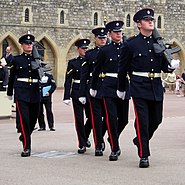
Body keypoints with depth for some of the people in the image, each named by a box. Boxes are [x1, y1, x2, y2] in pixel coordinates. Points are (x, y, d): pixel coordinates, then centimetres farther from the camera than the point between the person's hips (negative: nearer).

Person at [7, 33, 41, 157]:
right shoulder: (16, 60, 4)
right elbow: (12, 77, 13)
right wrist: (10, 93, 18)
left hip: (35, 92, 3)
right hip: (21, 92, -3)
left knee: (33, 118, 12)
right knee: (24, 119, -12)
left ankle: (25, 136, 41)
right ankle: (27, 147, -11)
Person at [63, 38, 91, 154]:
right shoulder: (73, 63, 3)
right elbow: (68, 81, -1)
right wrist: (67, 97, -9)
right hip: (77, 93, -2)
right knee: (79, 119, -1)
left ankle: (85, 137, 27)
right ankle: (82, 145, 5)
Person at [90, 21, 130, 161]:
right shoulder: (104, 50, 2)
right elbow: (97, 70, 11)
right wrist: (93, 87, 15)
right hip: (109, 87, -3)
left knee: (124, 119, 8)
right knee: (111, 117, -13)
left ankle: (113, 138, 37)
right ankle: (114, 149, -5)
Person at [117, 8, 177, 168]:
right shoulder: (131, 44, -2)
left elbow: (164, 66, 15)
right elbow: (122, 69, 5)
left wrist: (170, 67, -9)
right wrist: (121, 89, 11)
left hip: (156, 88, 5)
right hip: (139, 87, -5)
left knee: (156, 119, 11)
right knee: (142, 120, -7)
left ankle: (140, 140, 38)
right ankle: (144, 156, -1)